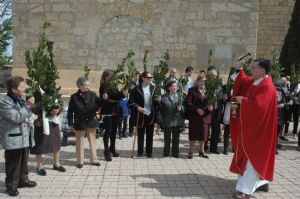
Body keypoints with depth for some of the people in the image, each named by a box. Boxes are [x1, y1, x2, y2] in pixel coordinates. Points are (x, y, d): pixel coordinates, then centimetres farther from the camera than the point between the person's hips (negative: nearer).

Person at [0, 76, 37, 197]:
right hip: (13, 139, -8)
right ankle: (11, 185, 14)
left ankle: (23, 180, 32)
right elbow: (16, 118, -25)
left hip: (24, 137, 8)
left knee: (24, 162, 18)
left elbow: (28, 114, 20)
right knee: (13, 164, 2)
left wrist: (31, 118, -4)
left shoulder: (20, 100, 13)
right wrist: (27, 105, -29)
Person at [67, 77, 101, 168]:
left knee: (92, 141, 12)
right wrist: (70, 124, -5)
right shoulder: (74, 97, -6)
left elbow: (99, 104, 0)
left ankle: (93, 159, 25)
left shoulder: (92, 94, -2)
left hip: (91, 121, 2)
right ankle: (80, 161, 21)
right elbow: (70, 111, -3)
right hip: (79, 123, -2)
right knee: (79, 142, 8)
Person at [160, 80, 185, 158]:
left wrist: (181, 108, -13)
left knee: (176, 139, 10)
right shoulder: (164, 97, -3)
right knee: (167, 139, 9)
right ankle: (166, 152, 24)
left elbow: (183, 106, 10)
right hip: (167, 122, -2)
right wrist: (161, 120, -5)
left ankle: (175, 153, 23)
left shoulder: (179, 96, 5)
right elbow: (161, 109, -2)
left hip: (177, 121, 2)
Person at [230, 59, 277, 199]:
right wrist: (239, 69, 12)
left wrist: (242, 100, -17)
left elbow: (257, 105, -32)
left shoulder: (267, 87, -21)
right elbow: (243, 82, 26)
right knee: (257, 156, 18)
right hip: (250, 126, 9)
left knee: (252, 157, -5)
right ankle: (262, 182, 32)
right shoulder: (253, 82, 6)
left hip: (258, 128, -9)